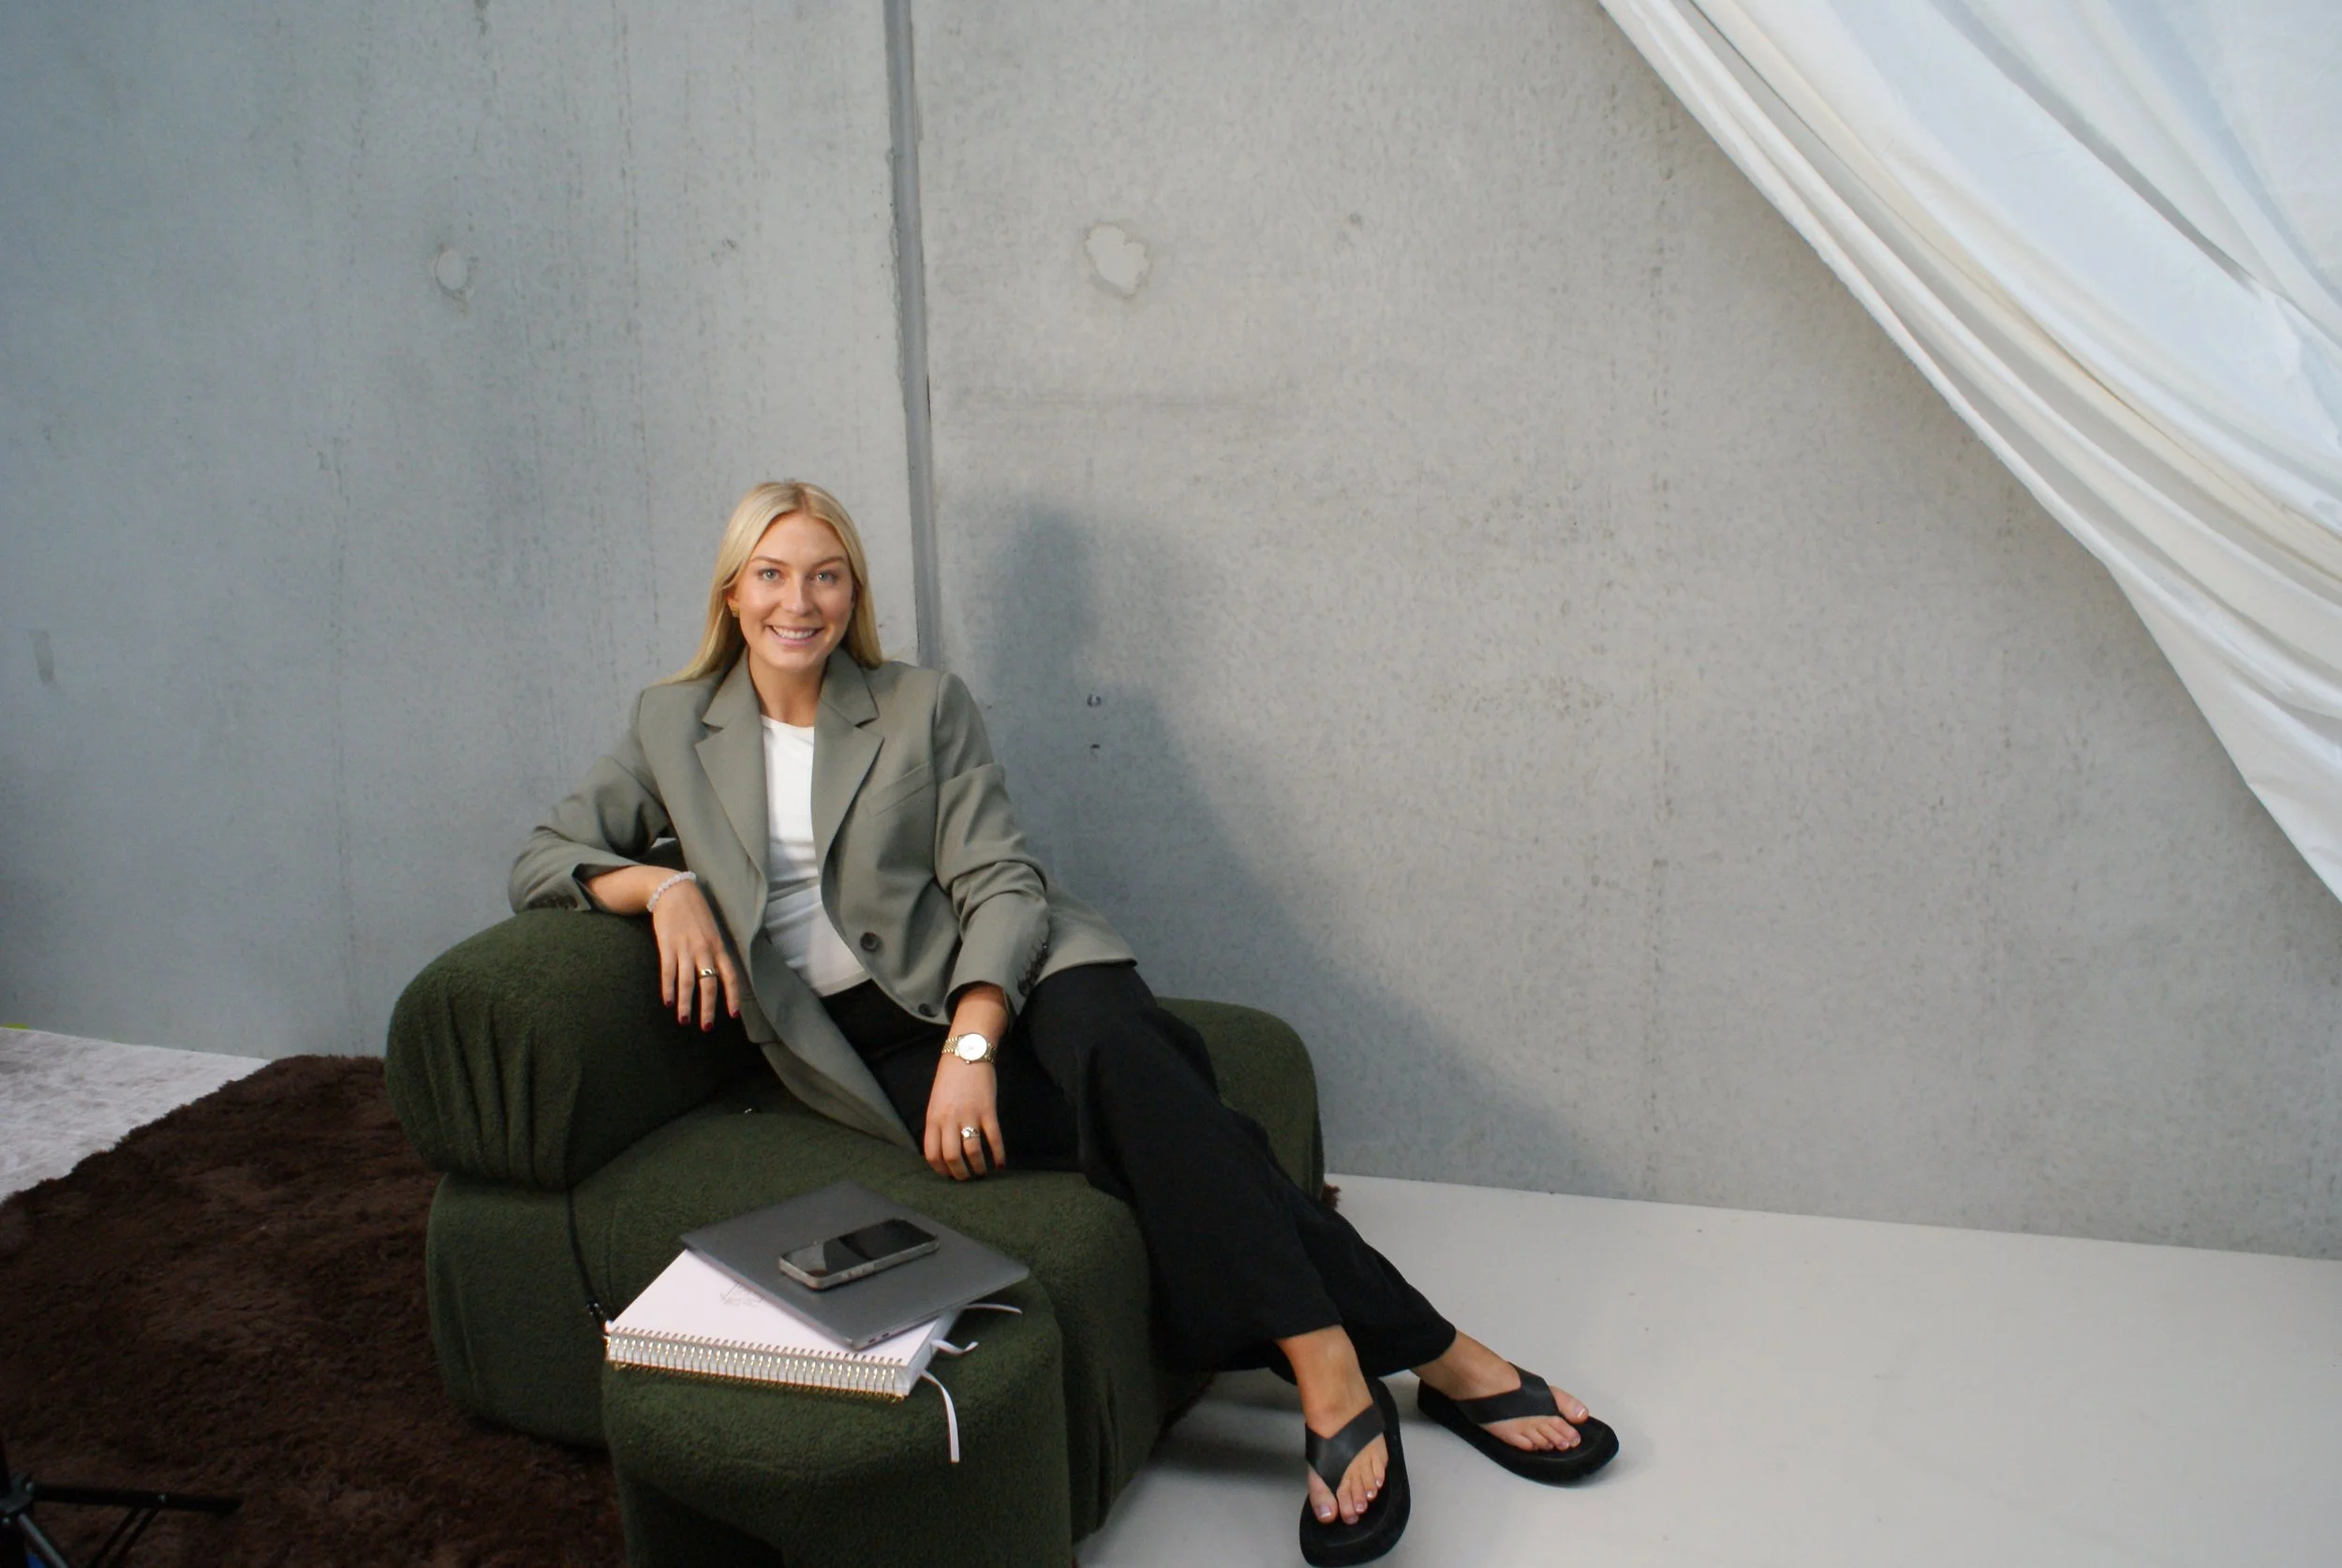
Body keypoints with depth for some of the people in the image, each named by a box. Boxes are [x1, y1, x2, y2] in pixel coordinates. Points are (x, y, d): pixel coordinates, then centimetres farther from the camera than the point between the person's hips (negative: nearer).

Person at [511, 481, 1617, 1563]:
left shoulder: (923, 706, 7)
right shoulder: (672, 727, 12)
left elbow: (1002, 884, -2)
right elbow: (541, 859, 14)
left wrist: (971, 1043, -20)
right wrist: (661, 885, -8)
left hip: (990, 982, 1)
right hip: (861, 1041, -1)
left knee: (1118, 1051, -36)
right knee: (1136, 1123, -28)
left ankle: (1332, 1378, -37)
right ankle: (1432, 1353, -28)